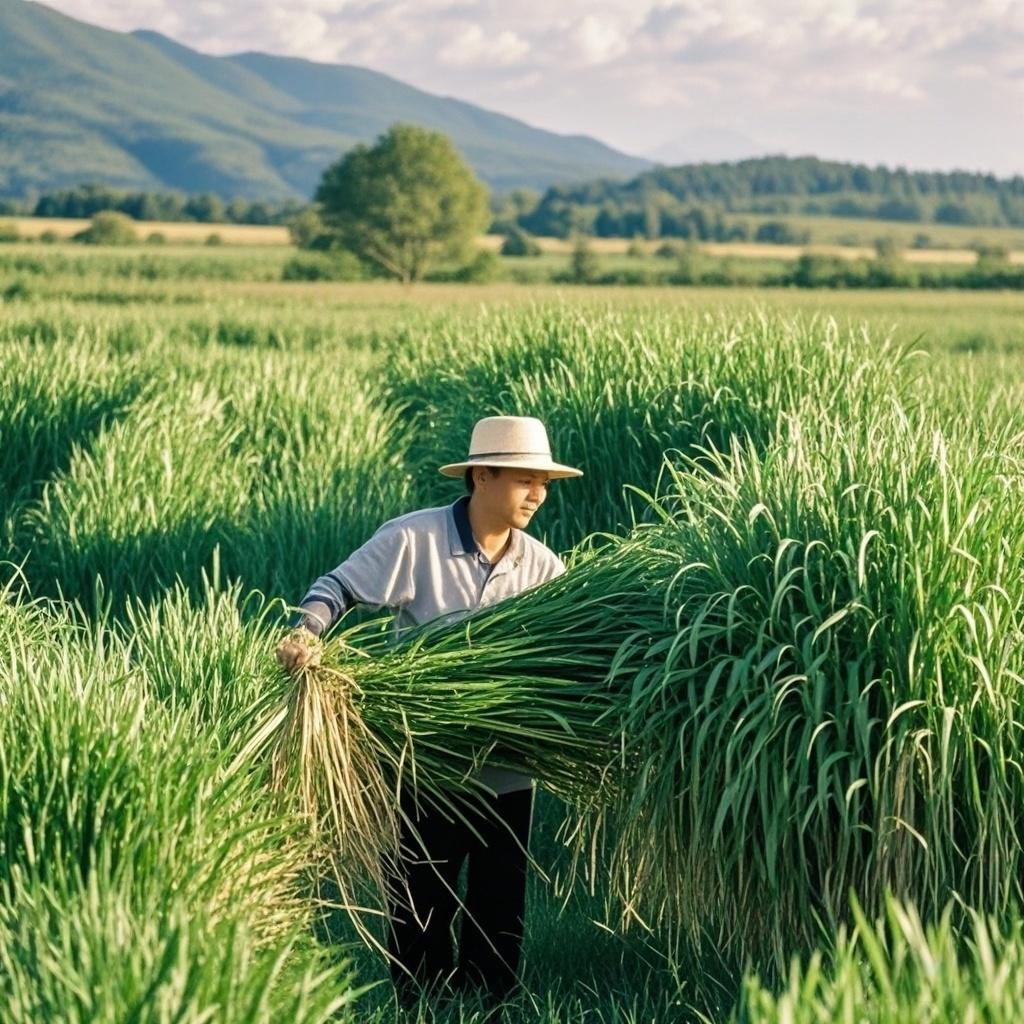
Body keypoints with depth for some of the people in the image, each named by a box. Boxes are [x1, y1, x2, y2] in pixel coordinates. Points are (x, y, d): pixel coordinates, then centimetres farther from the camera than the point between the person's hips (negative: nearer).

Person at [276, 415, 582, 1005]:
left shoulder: (543, 567, 2)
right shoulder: (415, 540, -10)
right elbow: (339, 588, -8)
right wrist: (308, 633, -27)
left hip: (509, 773, 4)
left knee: (500, 907, 12)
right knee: (423, 905, 7)